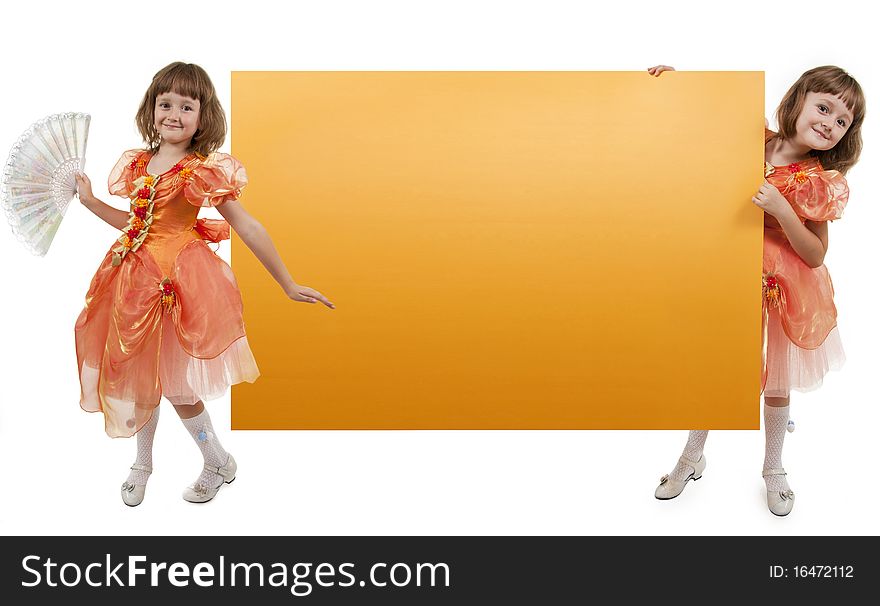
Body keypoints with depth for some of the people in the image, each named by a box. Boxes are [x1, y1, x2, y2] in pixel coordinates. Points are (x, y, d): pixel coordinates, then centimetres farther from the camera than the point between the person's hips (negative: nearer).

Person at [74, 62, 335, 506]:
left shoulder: (205, 171, -11)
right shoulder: (138, 164, 7)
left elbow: (248, 228, -13)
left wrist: (288, 285, -13)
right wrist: (90, 201, 18)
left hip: (179, 281, -6)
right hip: (137, 278, 6)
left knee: (176, 385, 0)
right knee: (139, 376, 15)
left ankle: (219, 462, 24)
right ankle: (143, 463, 37)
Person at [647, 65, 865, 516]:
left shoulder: (822, 185, -12)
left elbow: (815, 255, -12)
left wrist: (781, 210, -26)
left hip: (782, 289, -1)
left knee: (776, 380, 13)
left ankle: (773, 469, 36)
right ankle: (692, 458, 33)